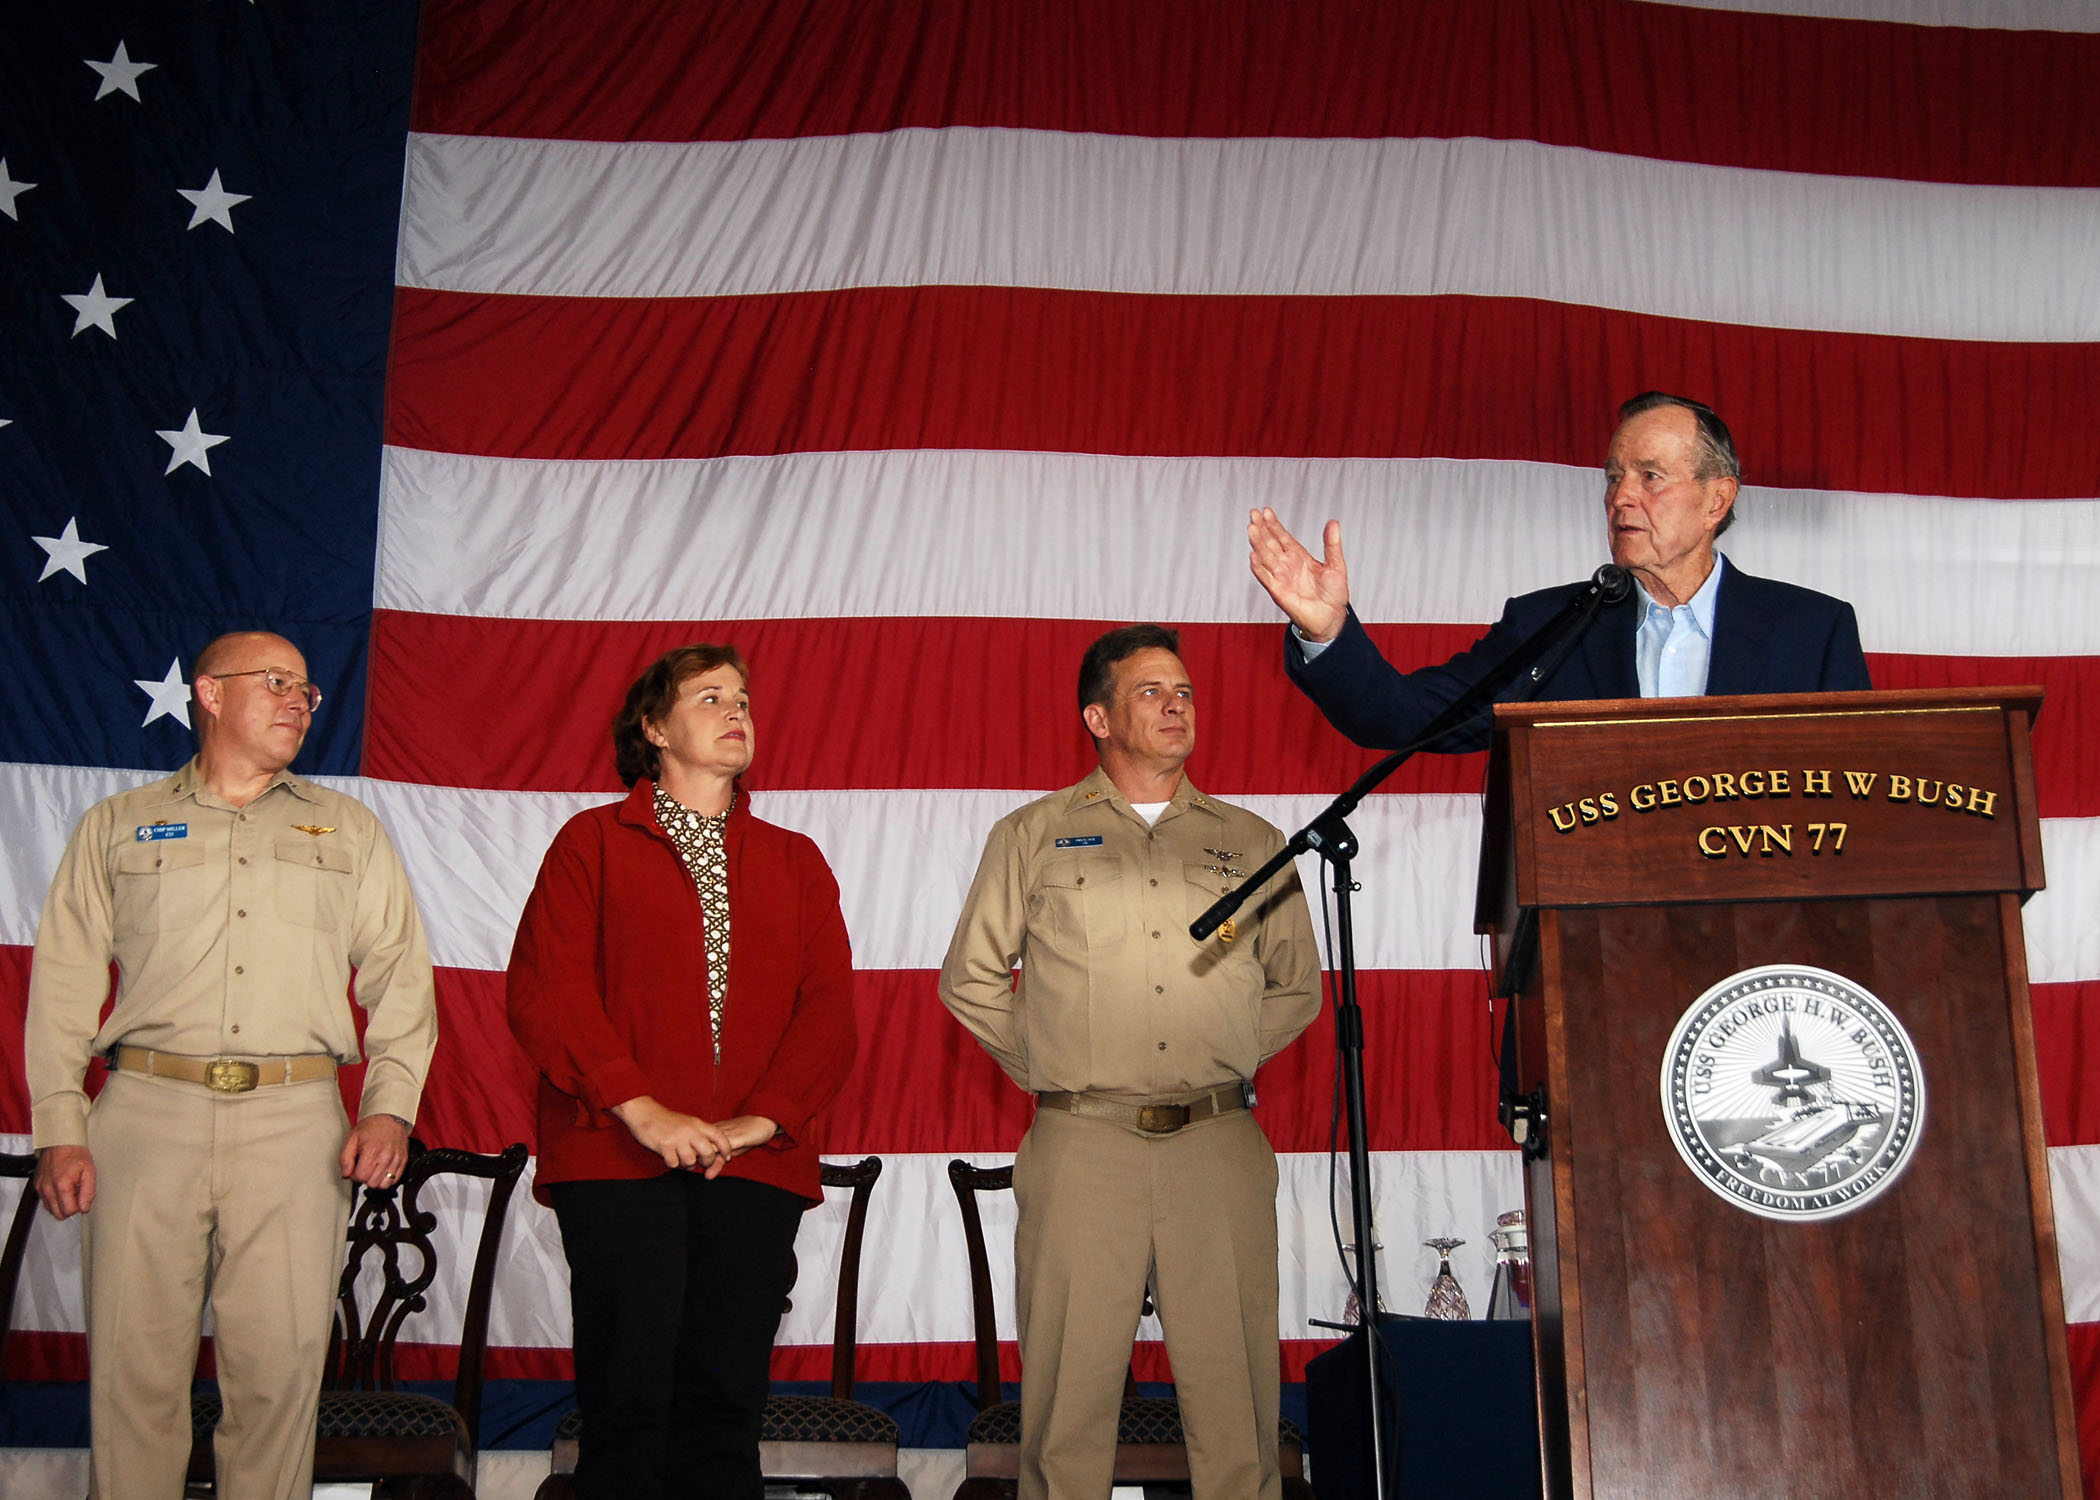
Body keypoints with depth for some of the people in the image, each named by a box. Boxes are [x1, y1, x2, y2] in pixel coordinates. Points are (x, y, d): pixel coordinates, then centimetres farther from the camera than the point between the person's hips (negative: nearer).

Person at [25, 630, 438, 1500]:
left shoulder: (348, 830, 18)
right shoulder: (118, 826, 15)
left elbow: (400, 972, 12)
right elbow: (64, 981, 10)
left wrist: (391, 1104, -1)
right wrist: (59, 1126, 0)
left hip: (295, 1117, 1)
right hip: (147, 1112, 0)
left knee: (280, 1362, -3)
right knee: (135, 1362, -1)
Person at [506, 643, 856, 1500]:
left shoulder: (795, 862, 18)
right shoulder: (593, 841, 10)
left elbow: (829, 1009, 8)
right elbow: (544, 989, -2)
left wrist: (759, 1121, -7)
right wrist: (641, 1109, -12)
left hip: (754, 1165, 3)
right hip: (618, 1158, -2)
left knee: (726, 1397, 1)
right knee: (628, 1397, -6)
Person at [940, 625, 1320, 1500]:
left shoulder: (1250, 843, 14)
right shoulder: (1034, 836, 10)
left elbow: (1296, 987, 21)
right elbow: (970, 979, 13)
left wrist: (1225, 1066, 10)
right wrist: (1053, 1068, 7)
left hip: (1220, 1144, 2)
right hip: (1083, 1143, -1)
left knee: (1232, 1378, 2)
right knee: (1070, 1378, 0)